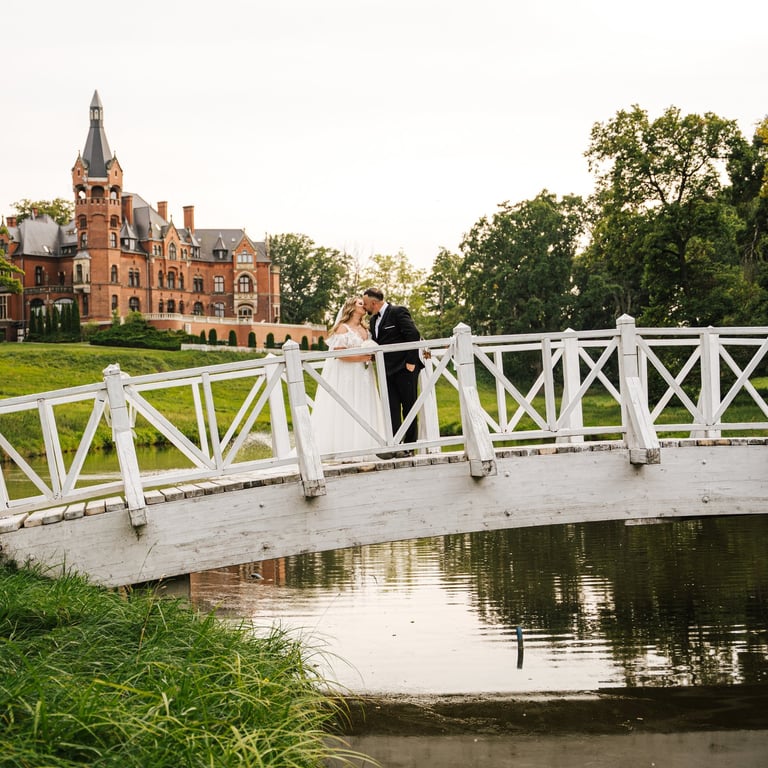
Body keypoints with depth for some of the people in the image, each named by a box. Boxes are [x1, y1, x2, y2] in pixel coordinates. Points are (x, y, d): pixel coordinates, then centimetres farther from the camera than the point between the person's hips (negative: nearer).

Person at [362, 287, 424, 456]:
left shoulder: (398, 312, -9)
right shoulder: (374, 319, 16)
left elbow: (414, 335, -16)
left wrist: (411, 361, -18)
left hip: (405, 368, -8)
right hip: (388, 370, 8)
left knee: (409, 407, 0)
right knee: (392, 409, 3)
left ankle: (409, 446, 5)